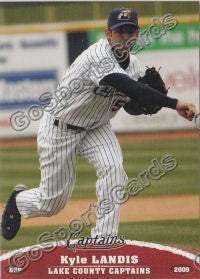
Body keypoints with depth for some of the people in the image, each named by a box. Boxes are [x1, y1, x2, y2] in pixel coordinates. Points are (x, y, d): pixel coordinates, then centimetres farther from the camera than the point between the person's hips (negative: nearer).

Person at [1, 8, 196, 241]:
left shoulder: (133, 65, -4)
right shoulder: (99, 56, -31)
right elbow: (128, 87, -46)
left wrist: (149, 99, -16)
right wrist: (174, 104, -53)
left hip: (96, 128, 6)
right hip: (59, 129, -6)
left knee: (113, 168, -23)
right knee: (52, 201, 2)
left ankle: (104, 239, -17)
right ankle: (20, 199, 38)